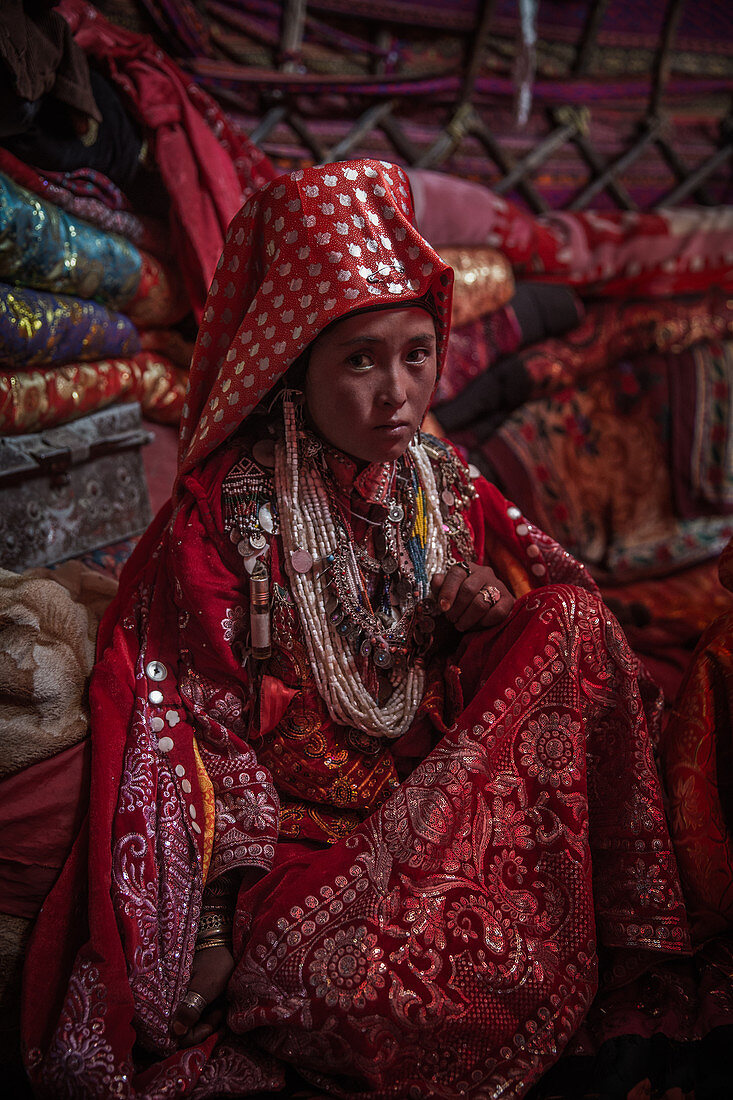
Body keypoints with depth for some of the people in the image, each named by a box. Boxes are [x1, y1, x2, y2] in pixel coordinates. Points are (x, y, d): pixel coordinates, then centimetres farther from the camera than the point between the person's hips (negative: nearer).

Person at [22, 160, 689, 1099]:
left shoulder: (442, 483, 3)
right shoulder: (223, 511, -14)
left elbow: (560, 600, 15)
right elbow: (199, 726, -13)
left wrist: (492, 603, -9)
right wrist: (218, 918, -18)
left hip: (440, 792, 6)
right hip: (298, 826, -6)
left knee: (574, 624, -13)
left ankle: (601, 926, -2)